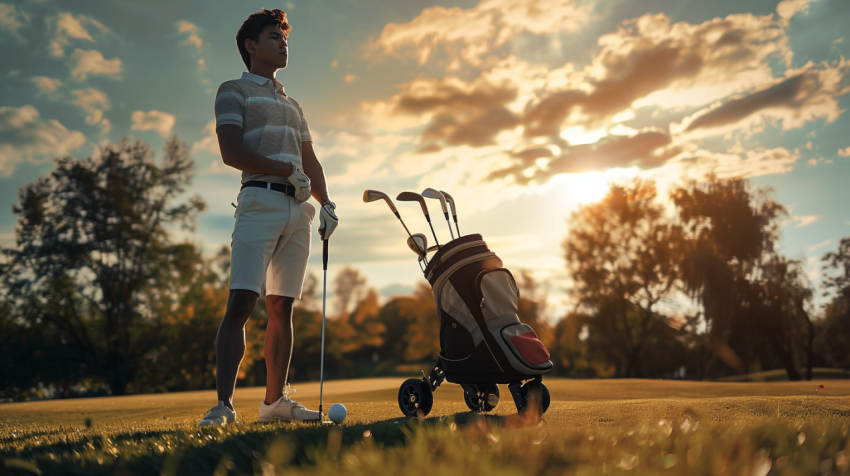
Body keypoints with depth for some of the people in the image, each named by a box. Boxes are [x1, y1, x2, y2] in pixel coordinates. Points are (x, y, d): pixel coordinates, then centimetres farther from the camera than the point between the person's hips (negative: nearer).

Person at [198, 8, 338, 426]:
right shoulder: (233, 90, 8)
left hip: (298, 210, 6)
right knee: (240, 302, -16)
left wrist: (326, 203, 10)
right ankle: (223, 404, -17)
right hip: (260, 201, -6)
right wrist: (287, 170, -7)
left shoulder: (292, 104, 28)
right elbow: (231, 152, -7)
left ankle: (275, 401, 6)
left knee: (282, 307, 3)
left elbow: (310, 162, 26)